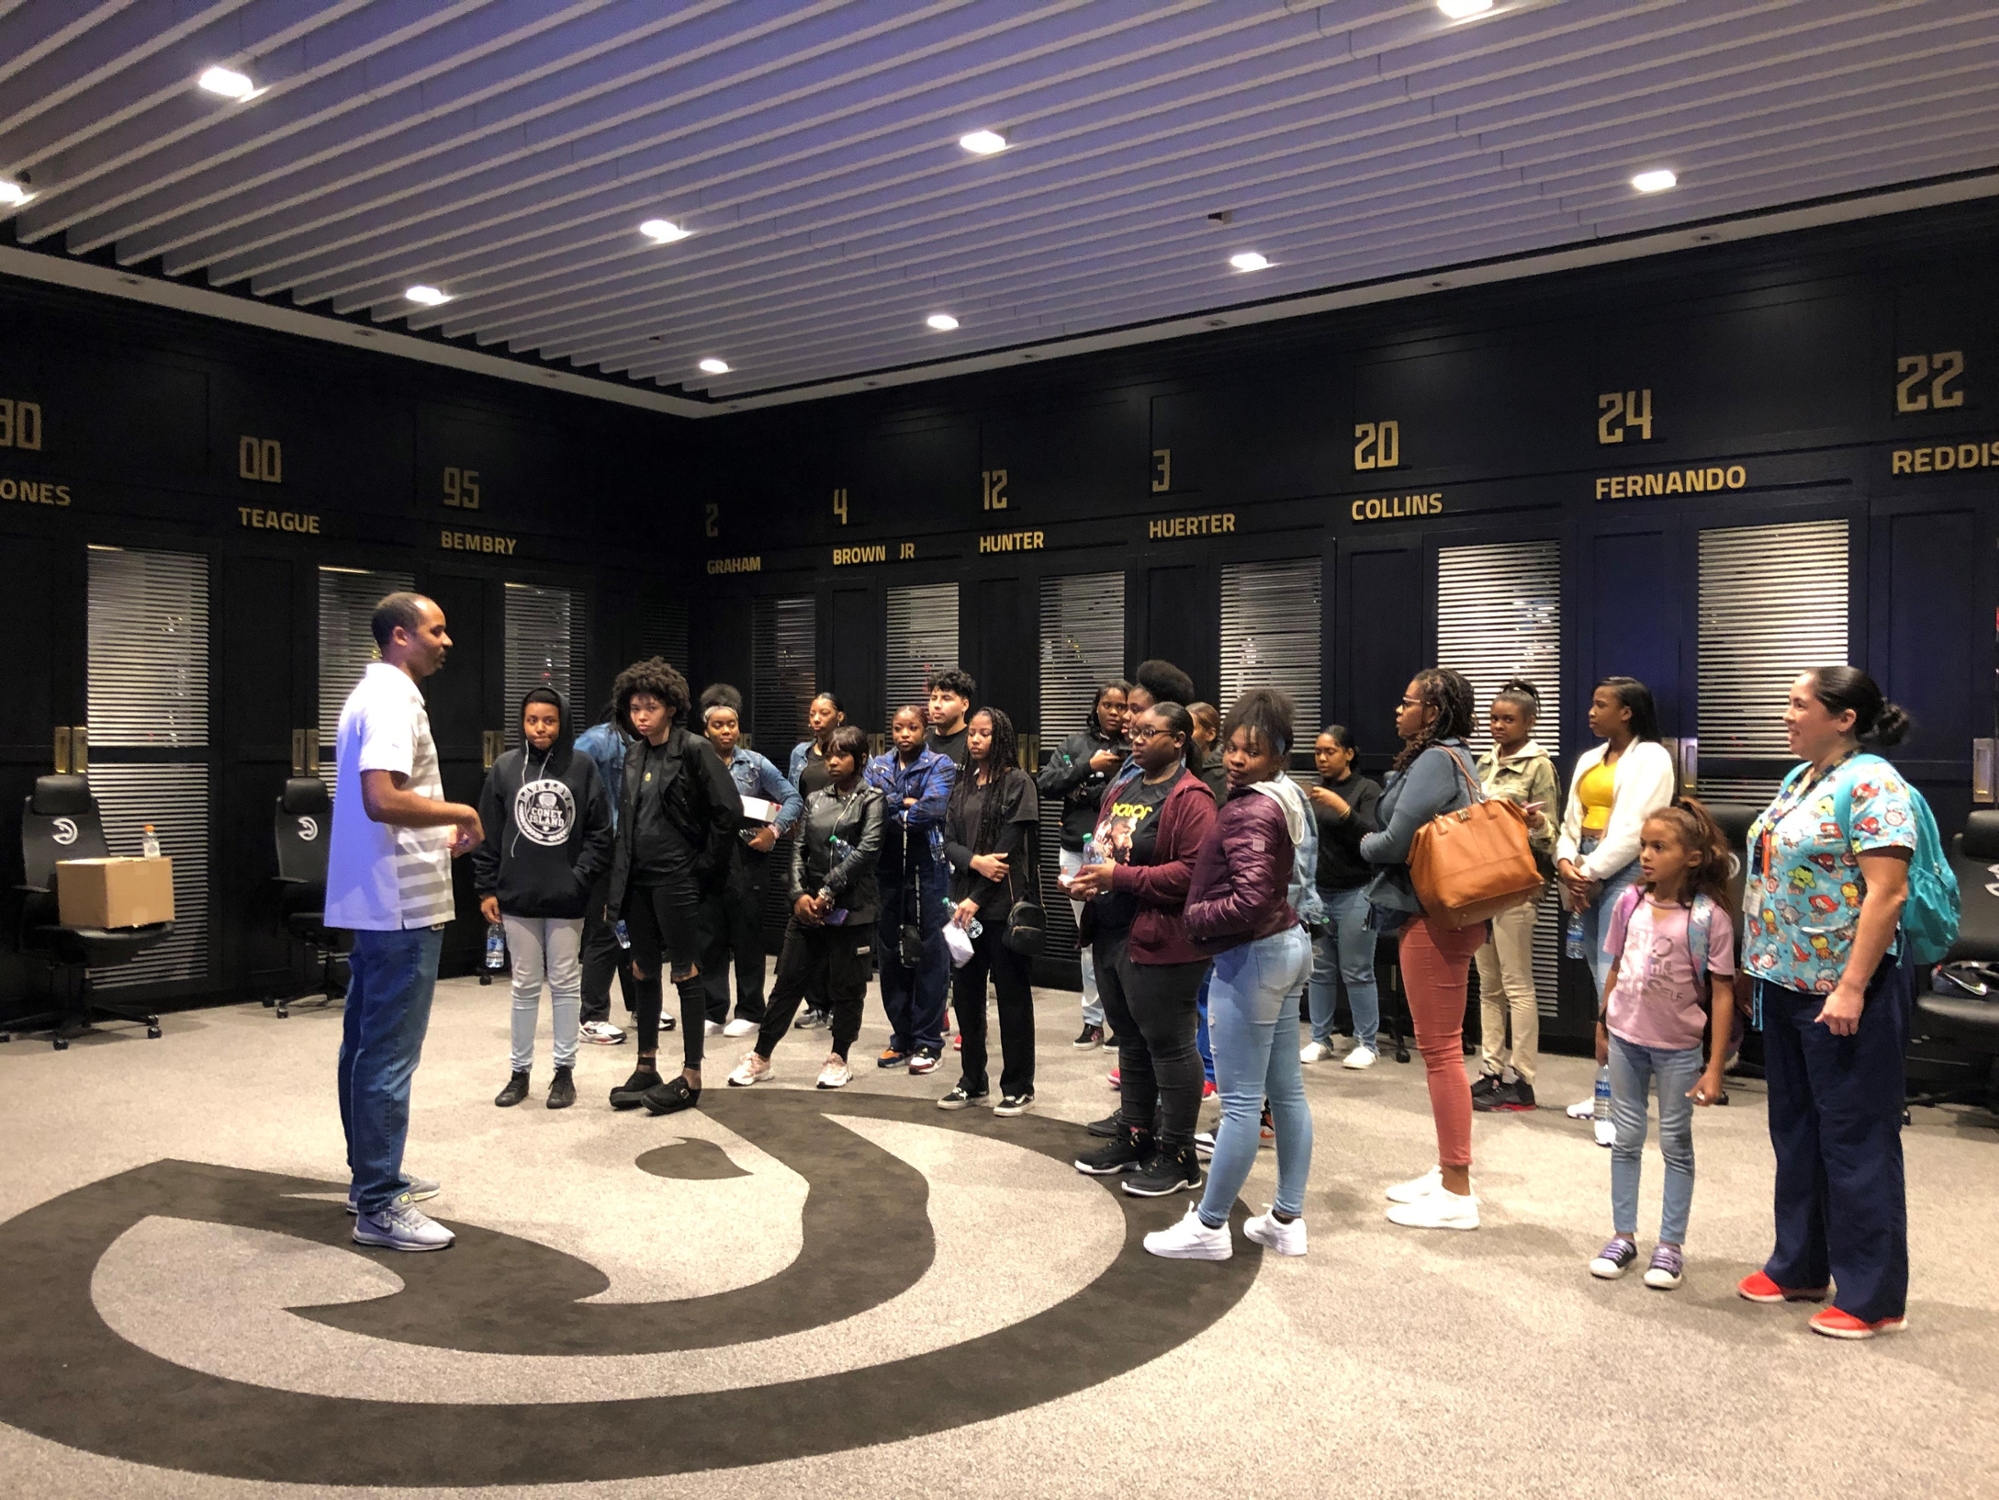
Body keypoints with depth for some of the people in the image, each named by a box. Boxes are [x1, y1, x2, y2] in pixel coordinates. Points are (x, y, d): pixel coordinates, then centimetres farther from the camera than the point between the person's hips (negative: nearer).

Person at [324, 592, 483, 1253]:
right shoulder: (394, 701, -17)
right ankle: (379, 1206, 0)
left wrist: (438, 839, 16)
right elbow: (382, 801, -29)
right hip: (401, 904, -11)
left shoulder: (372, 694, 16)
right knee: (390, 1054, -6)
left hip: (374, 900, 11)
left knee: (366, 1044, 16)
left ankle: (371, 1174, 28)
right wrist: (459, 813, -15)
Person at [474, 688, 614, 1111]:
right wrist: (486, 888, 1)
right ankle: (520, 1070, 21)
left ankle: (564, 1069, 18)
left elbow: (599, 832, -1)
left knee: (566, 982, 8)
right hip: (517, 894, 1)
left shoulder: (582, 767, -2)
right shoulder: (505, 768, 1)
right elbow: (489, 833, 3)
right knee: (525, 985, 10)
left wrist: (581, 878, -9)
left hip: (567, 896, -1)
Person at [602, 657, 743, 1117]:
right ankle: (646, 1068, 23)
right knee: (644, 971, 13)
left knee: (685, 973, 0)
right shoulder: (633, 756, 11)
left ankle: (691, 1078, 7)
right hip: (637, 877, 7)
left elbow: (729, 811, -14)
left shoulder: (694, 750, -10)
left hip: (676, 878, -7)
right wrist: (621, 869, 10)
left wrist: (705, 865, -11)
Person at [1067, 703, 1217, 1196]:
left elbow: (1196, 871, -22)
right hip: (1111, 935, 9)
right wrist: (1087, 879, 2)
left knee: (1168, 1045, 1)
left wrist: (1121, 877, -21)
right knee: (1131, 1041, 18)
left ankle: (1178, 1155, 12)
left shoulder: (1190, 799, -13)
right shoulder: (1122, 790, 15)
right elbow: (1103, 849, 24)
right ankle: (1136, 1136, 31)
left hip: (1160, 943, -9)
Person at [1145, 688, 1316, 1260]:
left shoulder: (1250, 811, -19)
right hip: (1288, 945, 10)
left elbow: (1251, 900, -28)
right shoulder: (1287, 799, 11)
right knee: (1287, 1090, 13)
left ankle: (1209, 1227, 9)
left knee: (1240, 1101, -1)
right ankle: (1287, 1219, 22)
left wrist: (1196, 917, -12)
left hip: (1251, 958, -10)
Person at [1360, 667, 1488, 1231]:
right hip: (1439, 913, 11)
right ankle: (1448, 1170, 26)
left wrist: (1366, 842, -1)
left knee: (1441, 1048, -4)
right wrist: (1379, 839, 3)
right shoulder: (1453, 758, 16)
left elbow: (1396, 841, -20)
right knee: (1441, 1045, 16)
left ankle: (1457, 1194, 3)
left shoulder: (1434, 761, -16)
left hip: (1436, 916, -11)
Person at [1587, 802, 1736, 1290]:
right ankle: (1623, 1235, 22)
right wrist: (1602, 1025, 14)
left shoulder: (1710, 917, -15)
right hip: (1626, 1036, 4)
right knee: (1626, 1138, 11)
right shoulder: (1629, 904, -3)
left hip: (1679, 1046, -4)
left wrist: (1714, 1066, -14)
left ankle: (1671, 1245, 19)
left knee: (1676, 1142, 9)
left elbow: (1722, 993, -13)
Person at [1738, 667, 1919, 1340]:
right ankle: (1798, 1266, 30)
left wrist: (1851, 988, -24)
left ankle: (1873, 1298, 13)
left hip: (1842, 991, -9)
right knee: (1796, 1131, 17)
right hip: (1788, 984, 9)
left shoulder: (1871, 786, -16)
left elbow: (1887, 893, -21)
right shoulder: (1800, 779, 12)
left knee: (1855, 1140, 1)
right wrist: (1767, 964, 16)